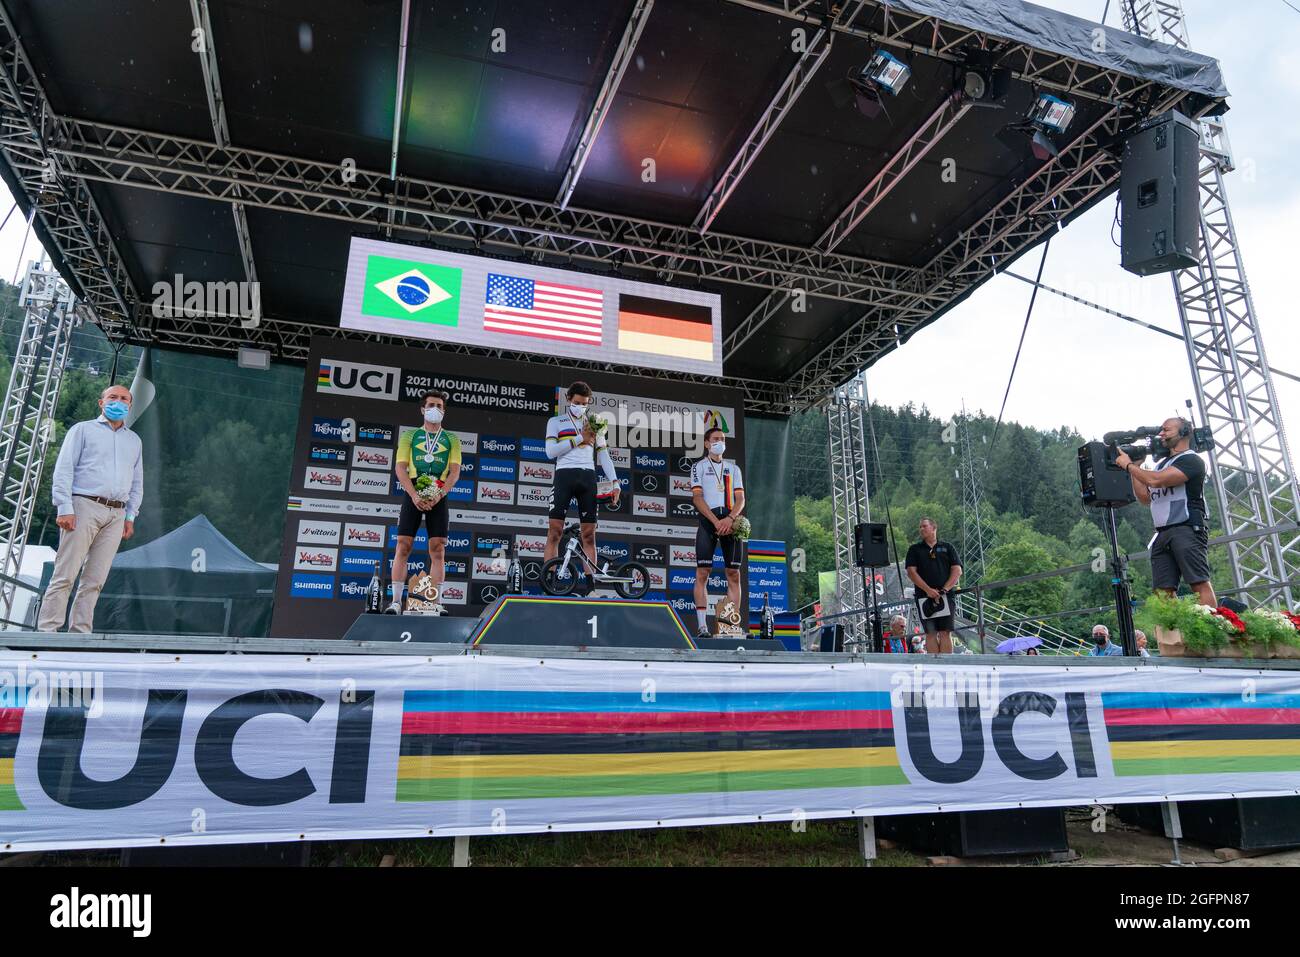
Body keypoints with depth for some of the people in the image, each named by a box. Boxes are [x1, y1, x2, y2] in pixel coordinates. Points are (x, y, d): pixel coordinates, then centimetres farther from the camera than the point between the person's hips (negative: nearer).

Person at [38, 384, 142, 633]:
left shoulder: (134, 440, 22)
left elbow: (137, 481, 22)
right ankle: (47, 630, -4)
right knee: (65, 575, -7)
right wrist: (65, 508, -10)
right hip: (85, 506, -4)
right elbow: (64, 469, 1)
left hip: (116, 515, 4)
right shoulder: (83, 429, 9)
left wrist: (131, 516, 12)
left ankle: (79, 632, 5)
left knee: (95, 580, 2)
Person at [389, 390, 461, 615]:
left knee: (438, 549, -3)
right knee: (403, 546, -5)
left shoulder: (452, 439, 13)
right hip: (413, 495, 0)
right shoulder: (410, 436, 12)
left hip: (438, 496, 1)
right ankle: (396, 601, -2)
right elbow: (400, 468, 2)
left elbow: (455, 472, 4)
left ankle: (435, 603, -1)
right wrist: (414, 495, -13)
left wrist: (439, 494, -12)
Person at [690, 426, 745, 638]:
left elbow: (740, 499, 10)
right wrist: (716, 521, -13)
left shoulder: (733, 468, 19)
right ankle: (702, 627, -9)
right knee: (702, 573, -9)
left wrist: (730, 518, -10)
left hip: (731, 520, 3)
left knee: (734, 574, -1)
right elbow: (697, 498, -2)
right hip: (708, 519, -3)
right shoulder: (699, 466, 10)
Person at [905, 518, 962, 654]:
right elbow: (911, 572, 2)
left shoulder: (947, 547, 13)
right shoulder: (914, 549, 13)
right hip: (924, 596, 0)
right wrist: (928, 590, -10)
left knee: (945, 633, -5)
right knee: (930, 633, -1)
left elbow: (957, 570, 5)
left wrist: (944, 589, -8)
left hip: (945, 596, 0)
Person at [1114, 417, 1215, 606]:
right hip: (1162, 534, 8)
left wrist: (1129, 465, -2)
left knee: (1199, 583, -12)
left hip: (1187, 530, -8)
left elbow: (1156, 480, -16)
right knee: (1163, 590, -1)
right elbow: (1145, 497, 22)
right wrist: (1135, 467, 17)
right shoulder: (1161, 464, 25)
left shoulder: (1191, 460, -1)